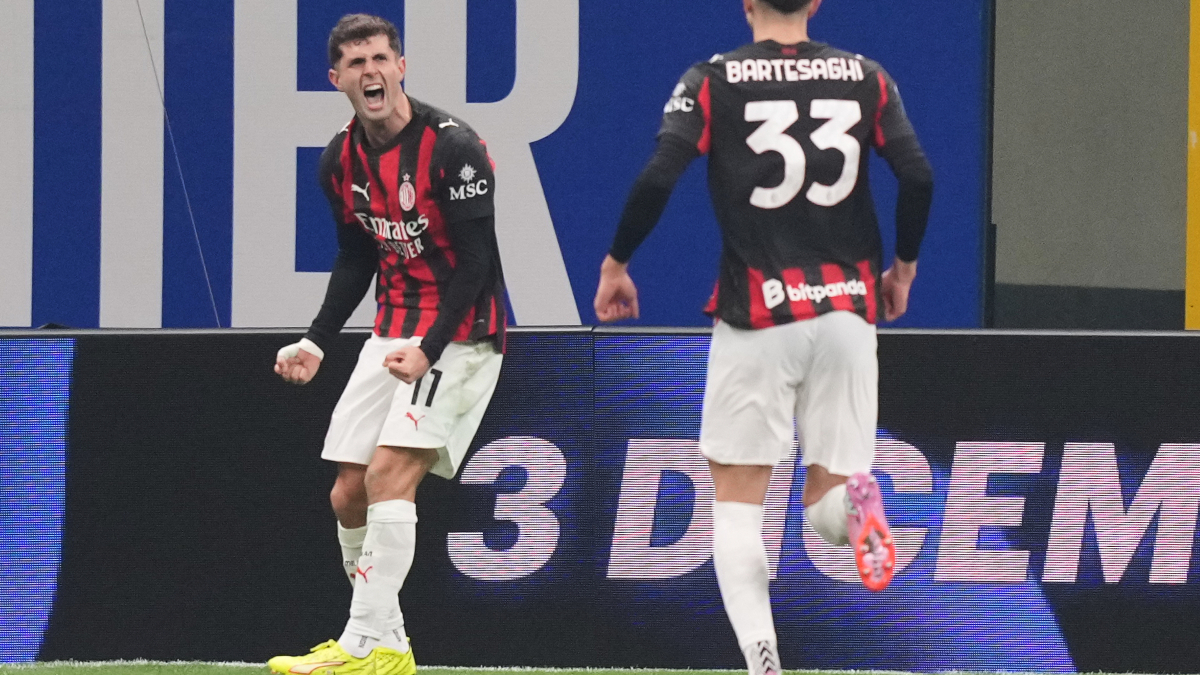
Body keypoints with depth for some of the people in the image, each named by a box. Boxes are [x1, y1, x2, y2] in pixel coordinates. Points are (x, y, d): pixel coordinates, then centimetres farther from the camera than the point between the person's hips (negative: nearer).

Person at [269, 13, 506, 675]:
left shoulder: (452, 147, -17)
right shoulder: (341, 160, 4)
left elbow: (476, 261, -18)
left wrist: (429, 349, -27)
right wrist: (315, 342, 7)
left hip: (458, 334, -8)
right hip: (392, 334, 8)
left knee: (389, 477, -20)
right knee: (348, 494, 5)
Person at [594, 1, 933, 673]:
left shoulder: (712, 82, -1)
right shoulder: (866, 78, 6)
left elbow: (656, 181, -11)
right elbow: (919, 177, -1)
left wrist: (615, 264, 3)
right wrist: (904, 266, 15)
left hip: (755, 313, -2)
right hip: (847, 310, 2)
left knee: (737, 500, 6)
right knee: (824, 507, 11)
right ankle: (856, 499, -26)